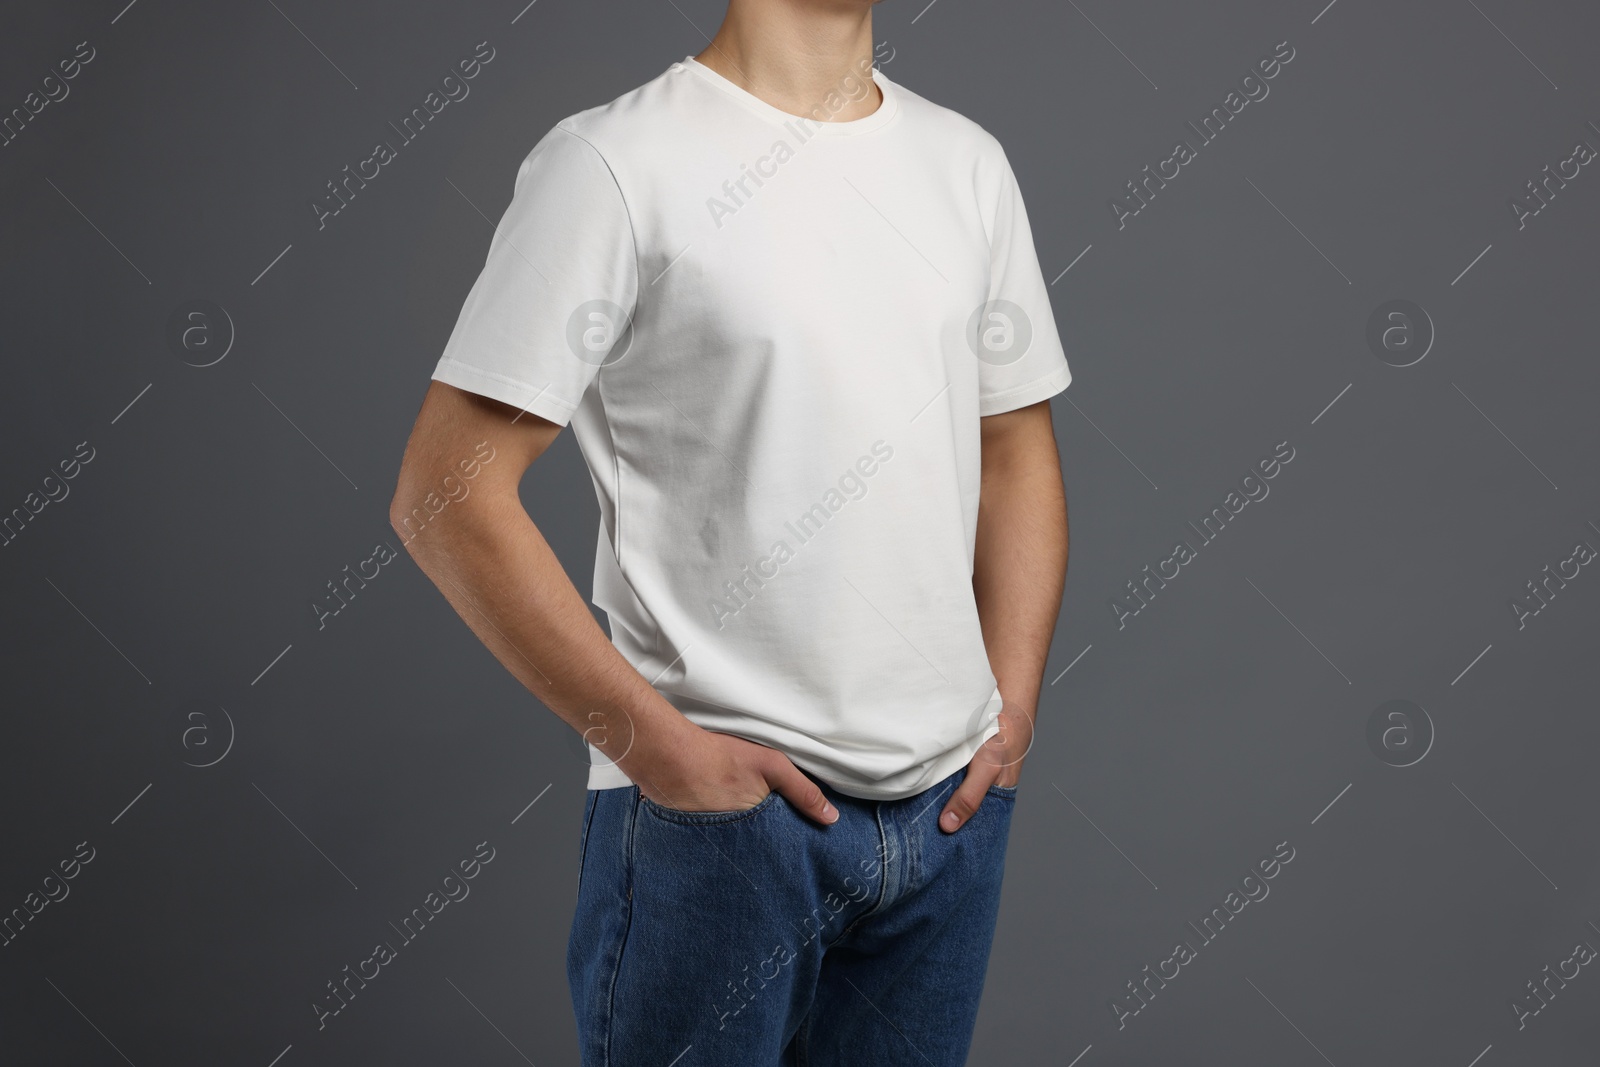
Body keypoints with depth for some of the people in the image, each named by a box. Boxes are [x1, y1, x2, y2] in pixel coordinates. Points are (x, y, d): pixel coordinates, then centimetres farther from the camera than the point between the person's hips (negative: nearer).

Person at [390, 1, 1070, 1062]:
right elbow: (446, 496, -12)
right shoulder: (614, 164, -9)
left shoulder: (967, 161, 9)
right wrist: (654, 741, -14)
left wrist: (1014, 708, 5)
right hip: (716, 812, -5)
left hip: (952, 806, 6)